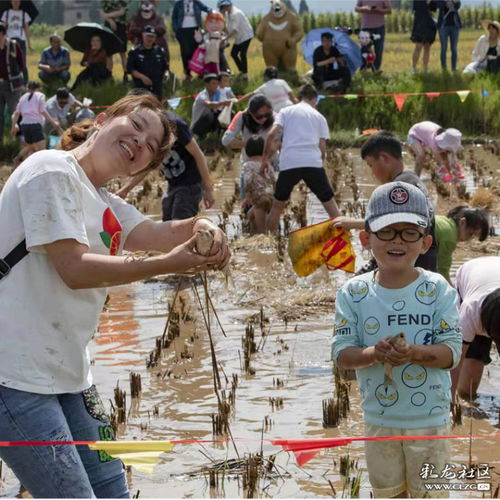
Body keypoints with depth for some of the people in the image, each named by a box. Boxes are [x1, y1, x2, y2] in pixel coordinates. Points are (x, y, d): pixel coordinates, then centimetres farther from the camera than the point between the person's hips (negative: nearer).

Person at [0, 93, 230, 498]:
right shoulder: (52, 170, -9)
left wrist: (202, 228, -19)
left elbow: (160, 235, 3)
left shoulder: (107, 207, 19)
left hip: (67, 374, 10)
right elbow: (74, 268, -18)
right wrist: (170, 264, -21)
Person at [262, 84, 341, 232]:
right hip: (313, 162, 0)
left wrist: (266, 159, 8)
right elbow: (322, 146, 11)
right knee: (330, 202, 7)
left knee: (277, 205, 15)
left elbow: (272, 135, 2)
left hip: (288, 163, 0)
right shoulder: (319, 116, 17)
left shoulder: (286, 112, 15)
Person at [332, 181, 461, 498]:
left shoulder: (438, 290, -10)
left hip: (430, 418, -2)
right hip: (379, 419, 2)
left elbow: (452, 351, -12)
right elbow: (341, 353, -7)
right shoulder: (354, 293, -6)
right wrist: (374, 354, -28)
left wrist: (413, 352, -31)